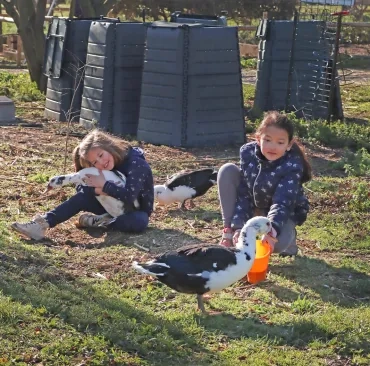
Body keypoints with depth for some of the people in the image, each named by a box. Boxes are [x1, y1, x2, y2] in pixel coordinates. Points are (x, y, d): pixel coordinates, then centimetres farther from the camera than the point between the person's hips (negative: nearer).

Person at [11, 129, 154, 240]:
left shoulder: (136, 164, -28)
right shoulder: (106, 165, -8)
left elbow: (129, 197, -40)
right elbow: (81, 187, -12)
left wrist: (104, 185, -33)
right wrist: (98, 190, -32)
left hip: (137, 209, -5)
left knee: (139, 222, -42)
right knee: (83, 194, -20)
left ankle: (98, 222, -24)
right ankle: (43, 224, -31)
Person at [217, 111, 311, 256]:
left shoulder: (292, 166, -31)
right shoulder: (248, 152, -21)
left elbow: (282, 203, -40)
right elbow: (243, 194, -19)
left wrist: (271, 231, -60)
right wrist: (239, 228, -30)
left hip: (285, 212, -4)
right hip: (254, 203, 4)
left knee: (277, 243, -38)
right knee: (227, 171, -22)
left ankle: (288, 234, 3)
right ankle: (230, 232, -16)